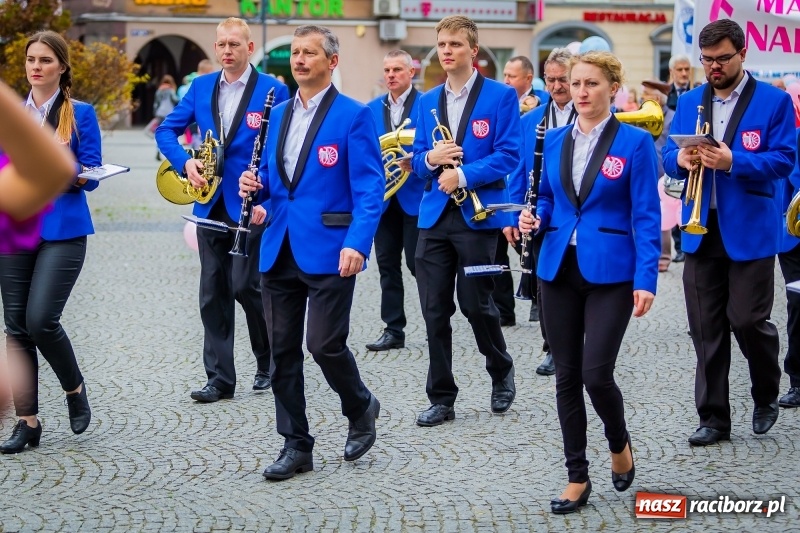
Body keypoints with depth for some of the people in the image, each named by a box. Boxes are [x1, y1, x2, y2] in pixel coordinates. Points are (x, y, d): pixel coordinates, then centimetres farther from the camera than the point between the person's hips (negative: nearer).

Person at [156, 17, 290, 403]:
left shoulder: (272, 90, -4)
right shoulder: (201, 87, 9)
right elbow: (166, 129, 11)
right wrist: (185, 161, -7)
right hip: (211, 204, 5)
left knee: (245, 285, -6)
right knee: (213, 293, 5)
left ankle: (269, 362, 17)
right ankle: (220, 378, 11)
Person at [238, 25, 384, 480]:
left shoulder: (354, 116, -5)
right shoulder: (279, 114, 14)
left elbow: (370, 187, -11)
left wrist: (357, 243, -23)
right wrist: (258, 184, -1)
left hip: (328, 250, -6)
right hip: (280, 249, 6)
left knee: (325, 344, -8)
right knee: (283, 349, 6)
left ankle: (362, 408, 21)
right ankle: (296, 446, 16)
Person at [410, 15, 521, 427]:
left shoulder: (501, 96, -2)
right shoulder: (427, 101, 13)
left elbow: (508, 154, -10)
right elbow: (418, 162, 13)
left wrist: (463, 174, -19)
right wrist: (430, 159, -10)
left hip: (478, 215, -4)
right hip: (434, 216, 4)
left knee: (475, 303, 1)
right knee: (435, 310, 3)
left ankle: (501, 373, 28)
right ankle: (441, 398, 11)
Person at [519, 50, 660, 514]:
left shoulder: (635, 142, -6)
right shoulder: (554, 141, 7)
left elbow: (646, 216, -8)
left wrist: (646, 279, -15)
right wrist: (535, 219, -5)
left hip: (610, 272, -4)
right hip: (559, 269, 5)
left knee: (596, 374, -10)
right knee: (567, 376, 6)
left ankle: (619, 443, 22)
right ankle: (578, 477, 17)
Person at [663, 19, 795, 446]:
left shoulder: (774, 101, -2)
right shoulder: (688, 102, 11)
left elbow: (783, 161, -10)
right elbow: (668, 156, 11)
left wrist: (733, 162, -24)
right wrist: (680, 159, -13)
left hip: (749, 230, -4)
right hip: (701, 229, 4)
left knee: (748, 320, -4)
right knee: (706, 327, 5)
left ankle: (766, 396, 24)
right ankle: (713, 417, 13)